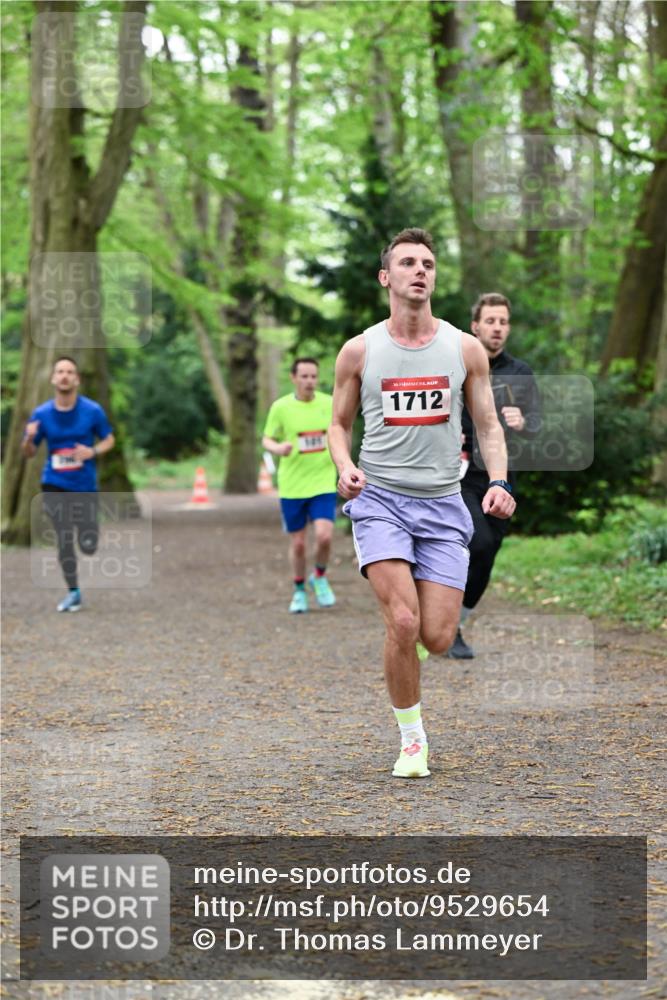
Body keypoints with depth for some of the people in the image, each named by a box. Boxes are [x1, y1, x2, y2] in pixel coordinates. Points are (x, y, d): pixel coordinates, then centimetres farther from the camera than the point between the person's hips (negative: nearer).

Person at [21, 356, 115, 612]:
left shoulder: (92, 411, -7)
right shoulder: (41, 414, -3)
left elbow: (109, 440, 5)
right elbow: (29, 453, 5)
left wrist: (93, 451, -16)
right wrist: (29, 439, -19)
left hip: (85, 486, -1)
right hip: (54, 485, 1)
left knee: (88, 547, -1)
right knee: (64, 541, -5)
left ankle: (91, 530, 36)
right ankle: (74, 593, 11)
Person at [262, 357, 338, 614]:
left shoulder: (329, 404, 0)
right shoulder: (281, 407, -5)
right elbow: (267, 439, 3)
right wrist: (277, 447, -19)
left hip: (323, 483, 0)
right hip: (292, 485, 0)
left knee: (324, 536, -16)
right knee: (297, 543, 5)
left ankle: (320, 578, 13)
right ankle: (299, 590, 28)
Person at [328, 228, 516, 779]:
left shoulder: (465, 349, 4)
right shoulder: (359, 351, 2)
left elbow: (489, 426, 9)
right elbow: (340, 423, 12)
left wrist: (499, 481, -8)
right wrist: (345, 466, -9)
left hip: (443, 505, 2)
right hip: (379, 499, -1)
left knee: (437, 638, -5)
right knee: (403, 622, -17)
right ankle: (412, 738, 3)